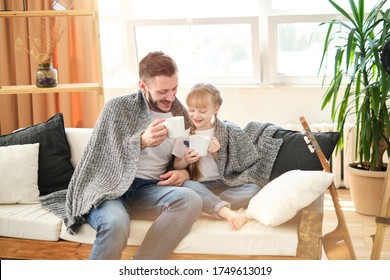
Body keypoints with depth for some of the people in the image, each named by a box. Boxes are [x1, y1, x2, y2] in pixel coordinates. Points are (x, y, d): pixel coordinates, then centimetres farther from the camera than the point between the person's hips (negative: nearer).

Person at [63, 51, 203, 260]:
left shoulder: (180, 114, 11)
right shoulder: (118, 107, -1)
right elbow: (99, 158, -5)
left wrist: (183, 173, -2)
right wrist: (141, 141, -20)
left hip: (148, 190, 4)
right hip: (110, 187, -4)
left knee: (191, 200, -29)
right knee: (115, 222, -39)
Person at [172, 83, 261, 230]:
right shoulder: (184, 136, 6)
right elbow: (176, 167, 10)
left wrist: (216, 153, -10)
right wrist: (186, 161, -10)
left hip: (222, 184, 2)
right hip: (199, 185, -2)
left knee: (254, 188, -23)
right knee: (188, 185, -37)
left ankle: (209, 203, -35)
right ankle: (228, 213, -51)